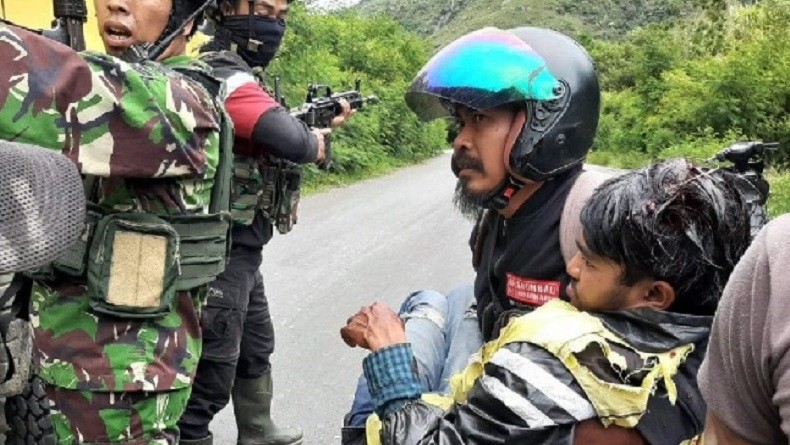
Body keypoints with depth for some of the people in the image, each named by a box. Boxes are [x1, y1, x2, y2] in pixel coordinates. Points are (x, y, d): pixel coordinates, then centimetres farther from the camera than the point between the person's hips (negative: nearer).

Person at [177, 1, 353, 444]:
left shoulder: (239, 74, 13)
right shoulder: (224, 76, -21)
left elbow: (264, 147, 17)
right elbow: (289, 138, -34)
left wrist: (325, 122, 8)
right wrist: (318, 139, -13)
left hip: (240, 251, 11)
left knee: (257, 347, 26)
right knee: (211, 375, -1)